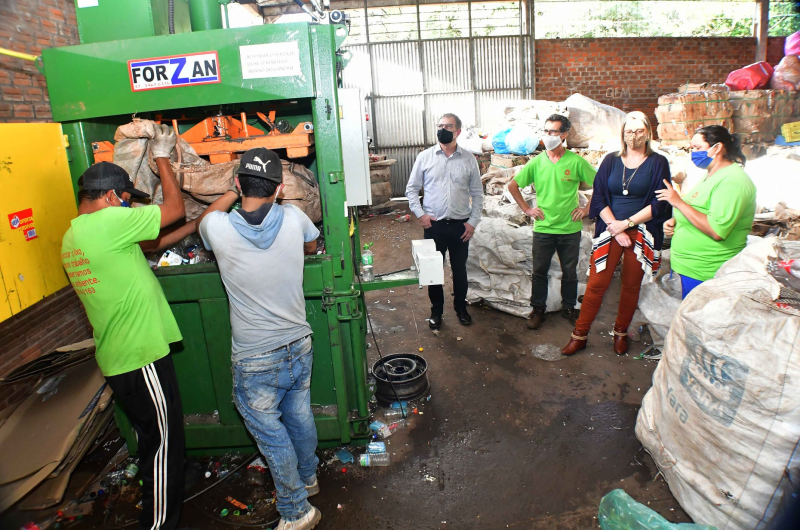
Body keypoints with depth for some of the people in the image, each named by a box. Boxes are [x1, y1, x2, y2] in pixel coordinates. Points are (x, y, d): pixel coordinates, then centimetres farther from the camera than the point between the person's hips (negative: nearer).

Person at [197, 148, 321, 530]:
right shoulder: (293, 218, -13)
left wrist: (233, 192, 13)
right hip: (299, 346, 4)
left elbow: (202, 220, 10)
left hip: (255, 360, -3)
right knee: (300, 417, 23)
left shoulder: (219, 228, -18)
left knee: (269, 432, 14)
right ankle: (308, 478, 48)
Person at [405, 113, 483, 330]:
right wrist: (420, 214, -7)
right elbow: (411, 189, 4)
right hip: (434, 224, 0)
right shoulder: (425, 157, 0)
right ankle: (436, 310, 26)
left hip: (460, 225, 0)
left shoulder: (468, 159, 1)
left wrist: (473, 221, -2)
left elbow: (477, 194, 4)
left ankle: (461, 308, 32)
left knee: (459, 269, 13)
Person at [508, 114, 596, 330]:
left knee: (569, 272, 12)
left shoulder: (576, 162, -6)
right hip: (543, 227, 1)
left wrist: (587, 208, -2)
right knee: (539, 271, 8)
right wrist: (526, 208, 3)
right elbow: (513, 185, 9)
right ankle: (538, 309, 23)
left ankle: (568, 308, 30)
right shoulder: (536, 162, 0)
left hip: (570, 228, -1)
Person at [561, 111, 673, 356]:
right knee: (596, 283, -1)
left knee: (631, 286, 8)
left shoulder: (657, 163, 1)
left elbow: (660, 204, -5)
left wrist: (627, 223, -13)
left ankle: (620, 332, 27)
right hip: (609, 232, 1)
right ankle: (580, 335, 8)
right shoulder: (611, 161, 5)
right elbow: (599, 198, 0)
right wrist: (615, 227, -10)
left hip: (641, 233, 0)